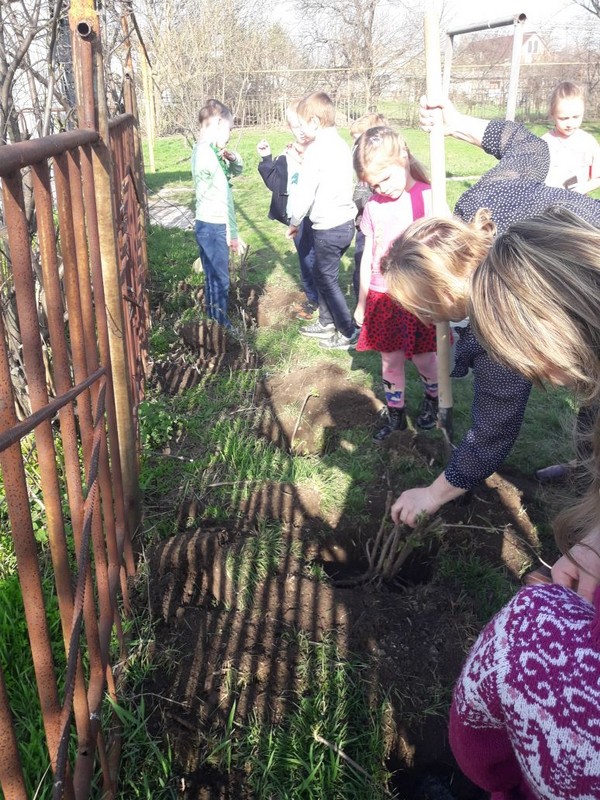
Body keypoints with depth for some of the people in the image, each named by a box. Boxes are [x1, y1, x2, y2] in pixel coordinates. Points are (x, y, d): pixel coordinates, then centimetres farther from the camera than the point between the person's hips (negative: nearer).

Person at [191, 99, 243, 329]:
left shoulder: (203, 150, 12)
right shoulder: (208, 154, -18)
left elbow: (237, 170, 21)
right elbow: (222, 196, -20)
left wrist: (232, 158, -2)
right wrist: (232, 232, -16)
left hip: (208, 225, 10)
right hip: (214, 227, -10)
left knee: (213, 278, 17)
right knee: (219, 281, -1)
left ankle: (215, 324, 27)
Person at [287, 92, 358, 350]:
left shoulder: (316, 150, -16)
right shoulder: (340, 145, 9)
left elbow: (304, 192, -14)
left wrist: (294, 221, 0)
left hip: (328, 227, -9)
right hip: (345, 221, 9)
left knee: (327, 280, 4)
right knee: (322, 274, 21)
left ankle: (348, 333, 10)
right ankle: (326, 322, 33)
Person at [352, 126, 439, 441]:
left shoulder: (427, 198, -11)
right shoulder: (373, 206, 1)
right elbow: (368, 256, 9)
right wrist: (362, 302, 14)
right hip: (382, 297, 4)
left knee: (423, 356, 9)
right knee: (390, 358, 12)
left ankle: (433, 397, 39)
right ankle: (395, 414, 29)